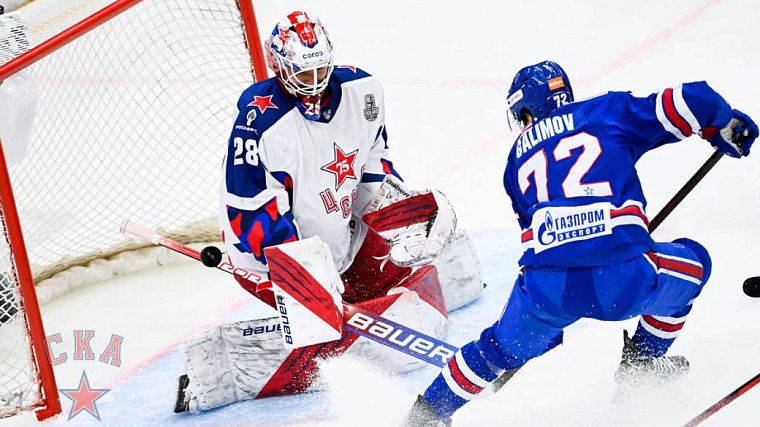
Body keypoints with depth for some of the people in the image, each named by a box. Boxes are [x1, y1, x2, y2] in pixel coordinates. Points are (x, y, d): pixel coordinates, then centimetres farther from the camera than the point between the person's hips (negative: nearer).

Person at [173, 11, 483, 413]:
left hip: (344, 230, 8)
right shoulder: (263, 121, -27)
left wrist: (397, 200, 5)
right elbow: (253, 214, -26)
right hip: (274, 251, -8)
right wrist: (306, 271, -31)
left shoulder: (361, 89, -5)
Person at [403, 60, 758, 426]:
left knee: (504, 349, 32)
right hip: (625, 280, -3)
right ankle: (642, 360, 35)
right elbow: (689, 102, 9)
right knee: (692, 263, 29)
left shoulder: (519, 156, 27)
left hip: (546, 288, 3)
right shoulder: (610, 111, 17)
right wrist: (728, 127, 29)